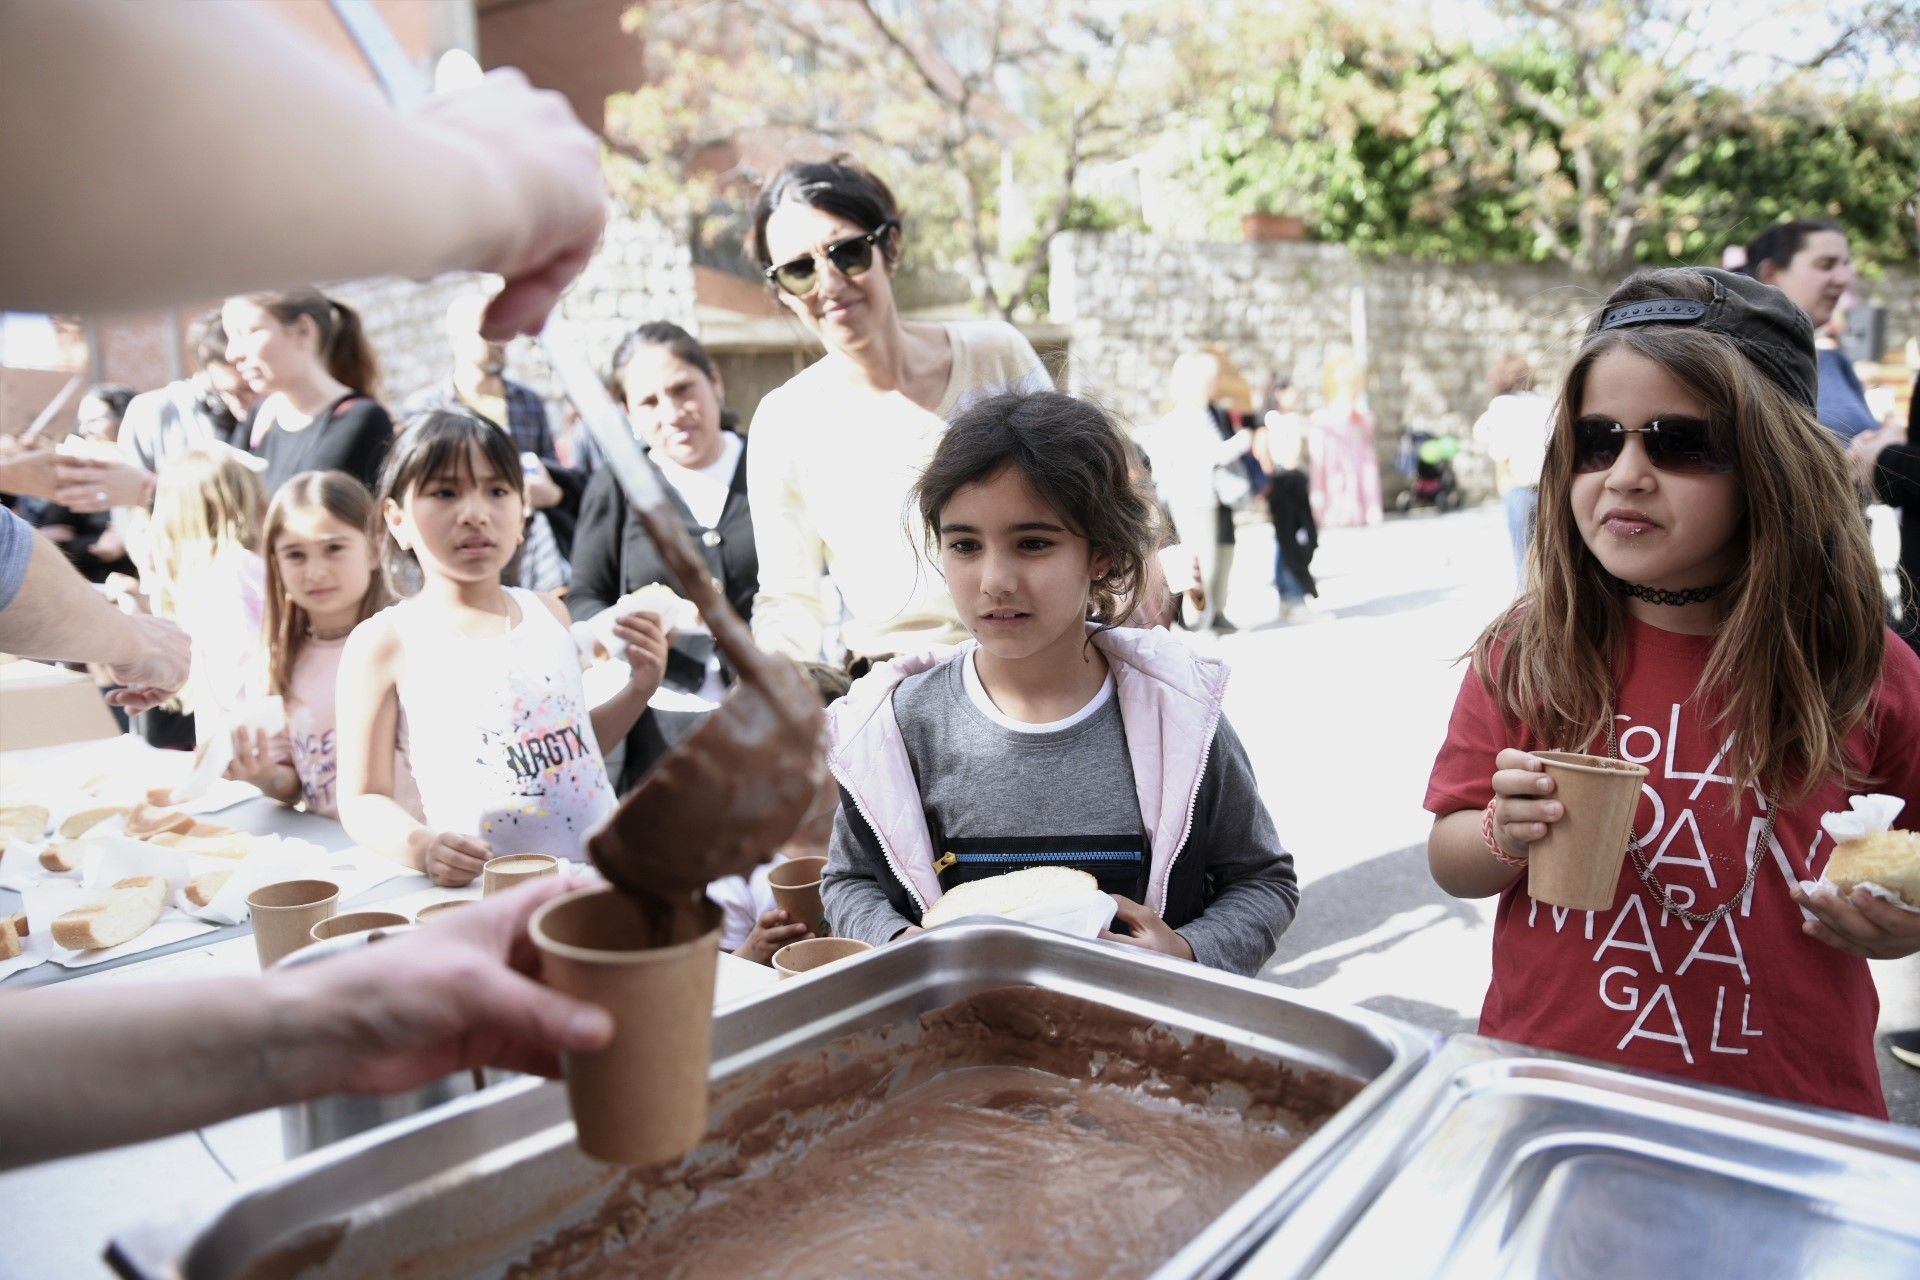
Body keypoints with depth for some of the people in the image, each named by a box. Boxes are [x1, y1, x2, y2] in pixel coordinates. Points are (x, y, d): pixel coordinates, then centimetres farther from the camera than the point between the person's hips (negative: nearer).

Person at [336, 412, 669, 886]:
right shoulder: (387, 643, -2)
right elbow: (363, 799, 0)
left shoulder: (549, 614, 10)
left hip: (606, 865, 5)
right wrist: (420, 845, -19)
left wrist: (638, 691, 8)